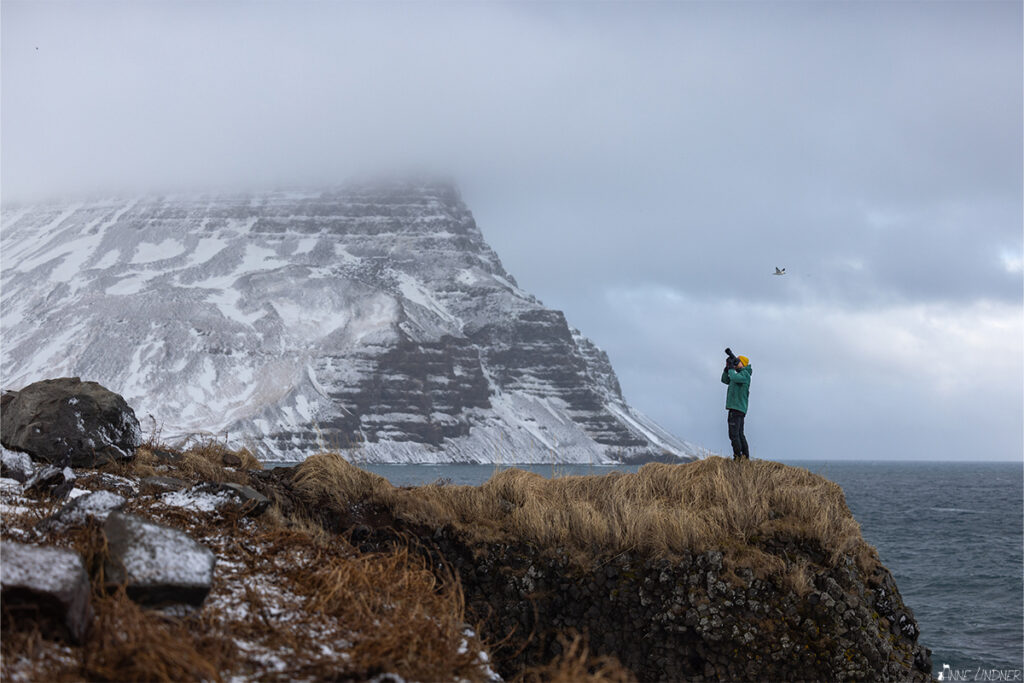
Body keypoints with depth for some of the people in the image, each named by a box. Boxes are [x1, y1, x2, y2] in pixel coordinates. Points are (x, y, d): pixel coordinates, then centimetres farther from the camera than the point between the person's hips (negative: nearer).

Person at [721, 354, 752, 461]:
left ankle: (738, 456, -14)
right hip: (735, 407, 10)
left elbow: (734, 378, -26)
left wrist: (731, 369, -9)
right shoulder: (739, 375, 21)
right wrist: (727, 368, 11)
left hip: (737, 408, -10)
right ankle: (745, 456, 11)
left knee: (734, 434, -13)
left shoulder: (745, 374, -8)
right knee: (739, 434, 10)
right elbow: (725, 380, 24)